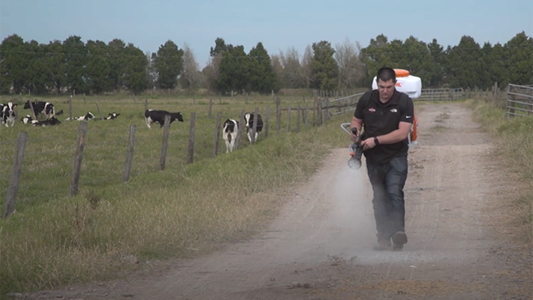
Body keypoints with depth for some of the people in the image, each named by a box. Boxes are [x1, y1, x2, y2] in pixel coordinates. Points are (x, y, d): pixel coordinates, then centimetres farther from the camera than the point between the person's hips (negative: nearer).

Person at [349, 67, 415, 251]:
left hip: (396, 157, -4)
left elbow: (402, 132, -17)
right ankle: (383, 239, 11)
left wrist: (376, 140, -21)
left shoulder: (404, 102, -11)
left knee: (395, 193, -21)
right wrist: (355, 132, -10)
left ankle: (398, 232, -29)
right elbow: (356, 120, 14)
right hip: (373, 159, 4)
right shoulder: (366, 100, 0)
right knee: (379, 199, 7)